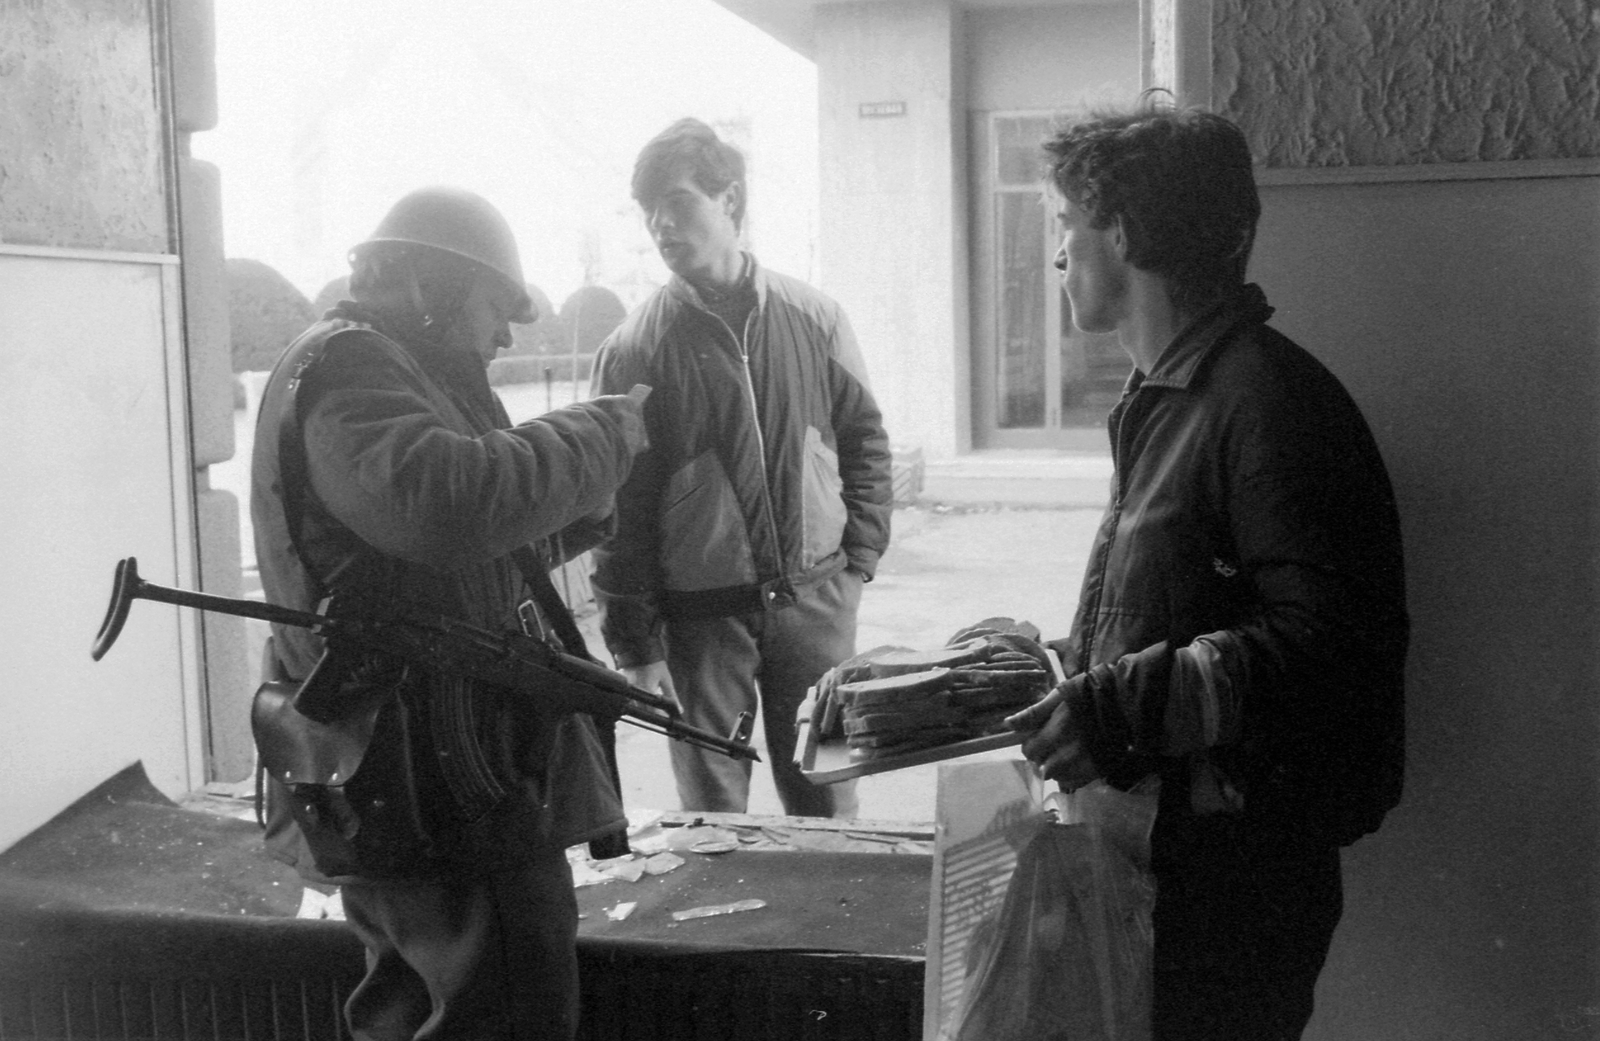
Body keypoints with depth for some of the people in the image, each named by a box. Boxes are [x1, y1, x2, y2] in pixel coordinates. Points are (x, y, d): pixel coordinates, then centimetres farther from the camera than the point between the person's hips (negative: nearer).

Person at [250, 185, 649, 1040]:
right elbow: (448, 502, -33)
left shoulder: (385, 372, 22)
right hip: (438, 784, -11)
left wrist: (582, 502, 10)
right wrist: (604, 431, -20)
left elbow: (484, 540, 26)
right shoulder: (344, 369, -13)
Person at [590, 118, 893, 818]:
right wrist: (635, 647, -6)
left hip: (815, 599, 2)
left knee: (828, 805, 10)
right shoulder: (635, 350, -4)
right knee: (711, 820, 6)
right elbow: (619, 510, -4)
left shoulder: (814, 319, 2)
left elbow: (865, 441, 11)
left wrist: (858, 562, 2)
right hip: (699, 615, -1)